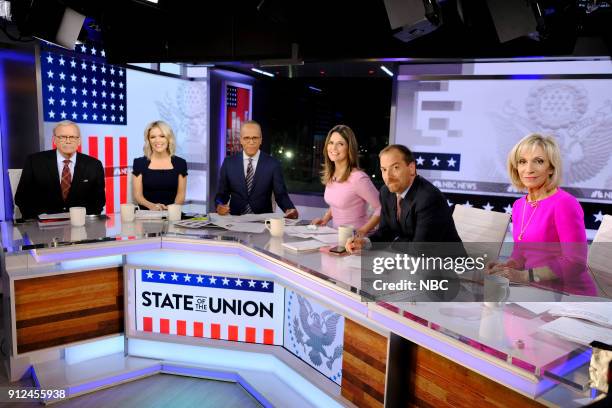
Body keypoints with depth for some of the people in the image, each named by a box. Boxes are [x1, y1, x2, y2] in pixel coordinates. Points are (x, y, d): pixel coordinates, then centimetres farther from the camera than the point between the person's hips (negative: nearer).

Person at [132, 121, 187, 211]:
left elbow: (181, 194, 5)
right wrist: (151, 205, -17)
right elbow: (137, 195, 2)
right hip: (147, 212, 0)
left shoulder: (180, 163, 6)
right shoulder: (139, 163, 5)